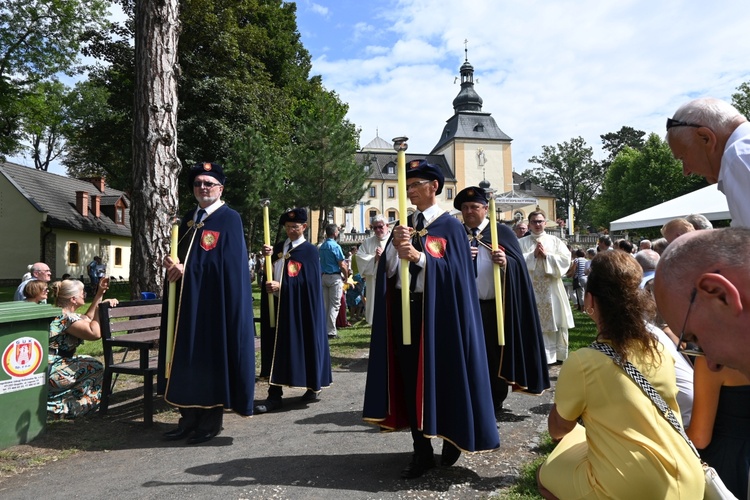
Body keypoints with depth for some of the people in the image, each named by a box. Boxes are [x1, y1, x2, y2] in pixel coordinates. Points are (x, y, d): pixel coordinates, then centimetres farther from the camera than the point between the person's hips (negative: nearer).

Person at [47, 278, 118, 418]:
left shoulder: (64, 314, 10)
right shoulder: (65, 318, -20)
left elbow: (87, 319, 26)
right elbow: (95, 334, -28)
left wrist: (100, 293, 21)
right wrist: (101, 307, -16)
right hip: (48, 373, -10)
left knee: (89, 362, 22)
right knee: (95, 368, -5)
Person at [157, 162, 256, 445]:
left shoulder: (230, 219, -7)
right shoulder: (189, 218, 16)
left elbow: (227, 262, -14)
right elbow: (181, 254, 16)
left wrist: (186, 268, -14)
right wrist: (173, 262, -7)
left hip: (213, 302, -7)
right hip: (187, 300, 7)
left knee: (211, 357, 1)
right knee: (187, 358, 10)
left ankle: (211, 420, 13)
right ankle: (189, 418, 21)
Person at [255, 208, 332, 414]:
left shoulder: (310, 250, -5)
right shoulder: (278, 248, 12)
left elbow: (308, 281, -14)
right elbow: (269, 273, 7)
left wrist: (281, 286, -22)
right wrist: (267, 257, -11)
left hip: (300, 308, -5)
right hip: (277, 305, 5)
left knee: (303, 346, 4)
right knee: (276, 349, 4)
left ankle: (313, 387, 25)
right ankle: (274, 395, 9)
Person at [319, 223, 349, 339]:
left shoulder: (321, 247, 10)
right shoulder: (335, 246, -13)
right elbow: (342, 265, -13)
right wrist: (347, 276, 1)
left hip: (323, 276, 7)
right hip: (335, 277, -7)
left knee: (325, 304, 11)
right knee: (334, 305, -3)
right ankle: (331, 331, -4)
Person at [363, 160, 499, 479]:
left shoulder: (449, 225, -4)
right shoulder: (404, 225, 11)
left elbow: (454, 269, -14)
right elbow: (387, 269, 2)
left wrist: (419, 256, -23)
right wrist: (395, 244, -16)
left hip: (437, 310, -5)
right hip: (404, 307, 5)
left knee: (441, 378, 6)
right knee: (410, 379, 8)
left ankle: (452, 440, 31)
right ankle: (421, 452, 21)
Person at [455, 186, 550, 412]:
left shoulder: (502, 232, 3)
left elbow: (519, 264, -2)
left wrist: (506, 262, -22)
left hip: (494, 307, -1)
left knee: (495, 357, 6)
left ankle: (494, 406, 22)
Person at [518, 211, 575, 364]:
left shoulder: (555, 241, 9)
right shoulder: (521, 242, 5)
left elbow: (566, 260, -3)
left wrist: (546, 255, -11)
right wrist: (533, 255, -14)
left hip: (552, 289, 1)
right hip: (530, 288, -1)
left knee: (556, 321, 5)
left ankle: (558, 354, 19)